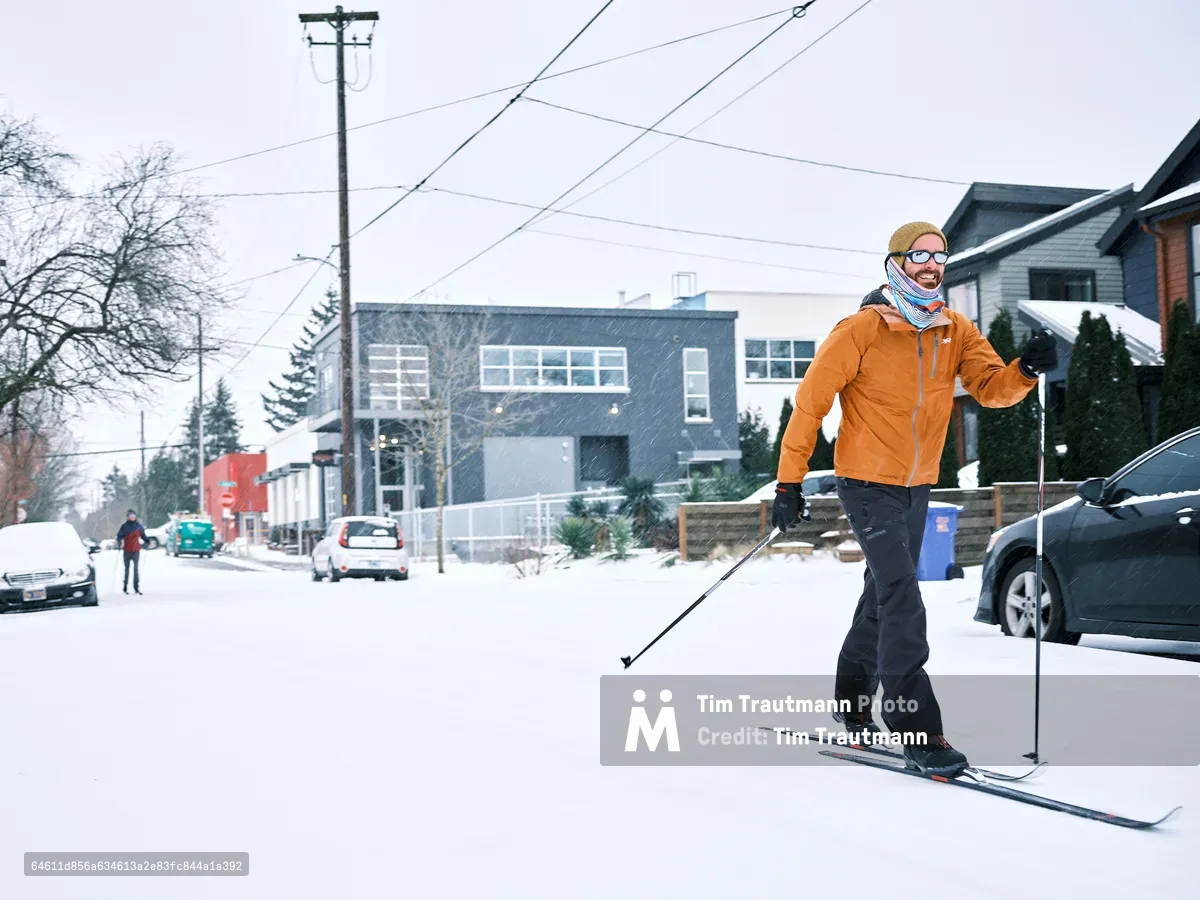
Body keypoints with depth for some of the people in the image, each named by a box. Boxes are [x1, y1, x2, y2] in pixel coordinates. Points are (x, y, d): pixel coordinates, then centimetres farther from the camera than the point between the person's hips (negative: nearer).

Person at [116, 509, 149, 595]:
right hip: (127, 551, -1)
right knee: (127, 569, 8)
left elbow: (143, 535, 12)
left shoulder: (139, 526, 5)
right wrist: (119, 542, -19)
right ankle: (125, 587, 16)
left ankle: (136, 587, -3)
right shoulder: (124, 526, 0)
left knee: (136, 568, -3)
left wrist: (146, 541, -5)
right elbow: (119, 536, 1)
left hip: (136, 550, 1)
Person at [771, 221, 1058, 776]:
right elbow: (811, 401, -12)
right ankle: (918, 733, -12)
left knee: (885, 596, 17)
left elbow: (991, 388, -5)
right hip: (868, 483, -7)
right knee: (902, 600, -14)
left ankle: (854, 703, 34)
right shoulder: (862, 329, -14)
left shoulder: (956, 331, 2)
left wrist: (1026, 370, -27)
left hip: (917, 485, 7)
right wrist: (789, 482, -14)